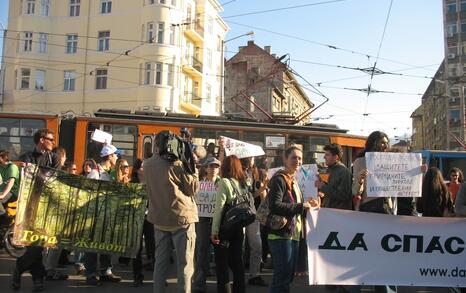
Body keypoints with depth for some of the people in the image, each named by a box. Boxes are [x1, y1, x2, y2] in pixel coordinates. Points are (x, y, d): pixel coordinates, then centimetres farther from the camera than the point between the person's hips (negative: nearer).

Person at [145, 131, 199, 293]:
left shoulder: (148, 164, -1)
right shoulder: (178, 164, -14)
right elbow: (193, 188, -7)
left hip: (159, 218, 5)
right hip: (182, 217, -5)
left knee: (161, 260, 15)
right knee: (185, 263, 3)